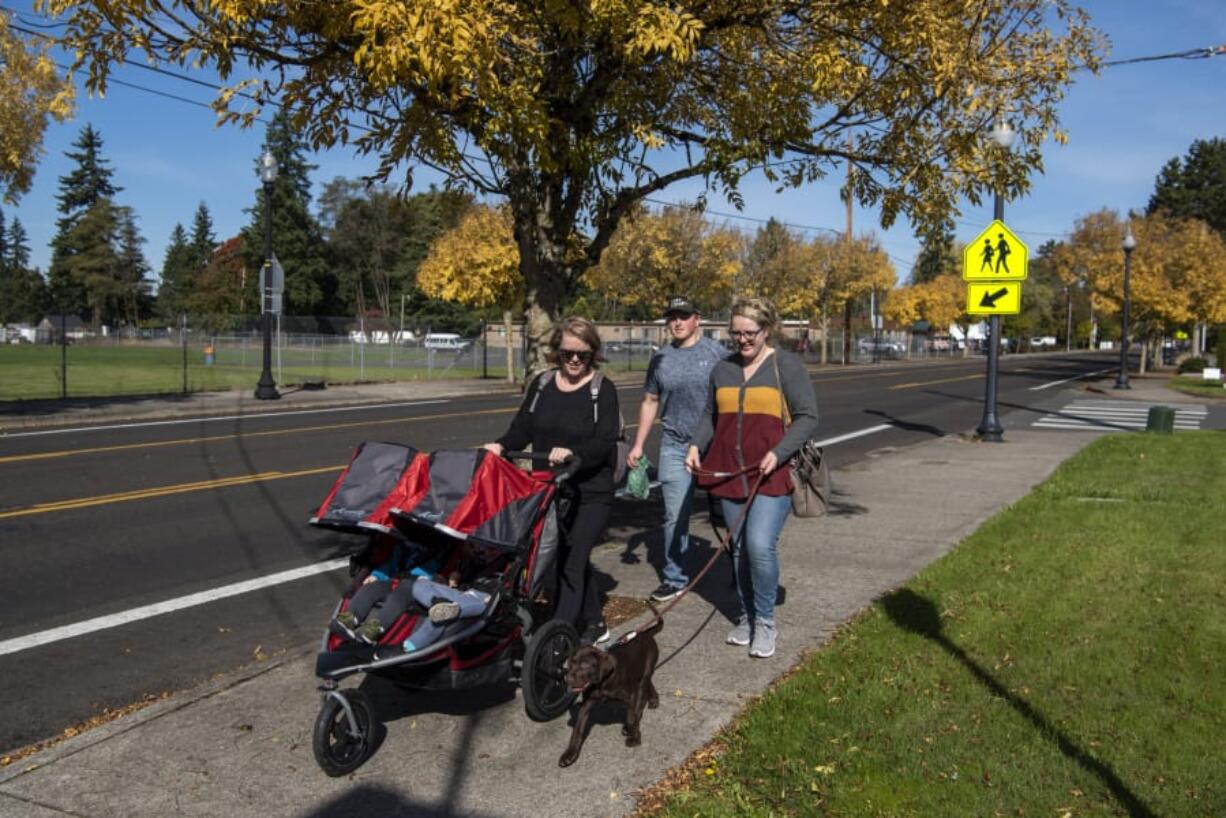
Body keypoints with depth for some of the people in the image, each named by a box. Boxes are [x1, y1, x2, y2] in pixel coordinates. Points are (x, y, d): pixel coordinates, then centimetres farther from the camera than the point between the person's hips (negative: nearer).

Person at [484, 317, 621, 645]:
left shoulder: (603, 389, -7)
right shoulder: (542, 384, 7)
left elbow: (605, 442, -16)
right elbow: (523, 429, 5)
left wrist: (571, 452, -34)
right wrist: (501, 446, -15)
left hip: (591, 494, -5)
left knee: (571, 563, -8)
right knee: (572, 558, 16)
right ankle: (593, 624, 32)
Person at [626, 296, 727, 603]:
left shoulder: (717, 352, -2)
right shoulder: (660, 358, 9)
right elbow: (650, 402, 15)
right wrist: (638, 444, 11)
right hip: (674, 447, 3)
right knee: (675, 516, 5)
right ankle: (674, 578, 17)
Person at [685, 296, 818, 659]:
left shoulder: (786, 365, -2)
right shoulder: (723, 369, 13)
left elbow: (808, 417, -5)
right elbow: (710, 415, 21)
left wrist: (779, 453, -17)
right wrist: (696, 445, 2)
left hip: (771, 476, -5)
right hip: (730, 476, 5)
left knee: (760, 545, -16)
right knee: (739, 549, 11)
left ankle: (765, 622, 2)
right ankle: (747, 617, 26)